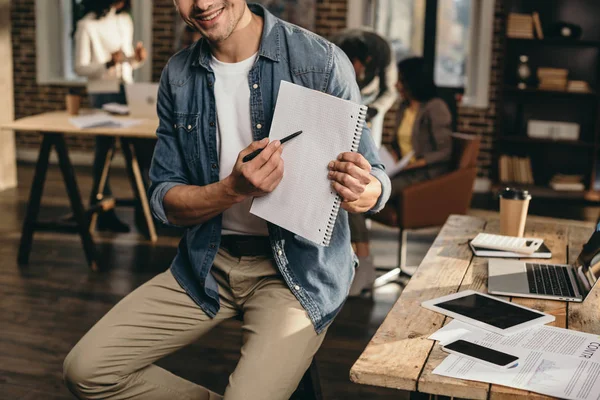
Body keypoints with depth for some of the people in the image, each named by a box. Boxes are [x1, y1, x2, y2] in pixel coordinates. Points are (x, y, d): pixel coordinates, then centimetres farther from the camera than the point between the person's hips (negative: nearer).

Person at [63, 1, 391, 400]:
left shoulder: (321, 61, -12)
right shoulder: (180, 76, 2)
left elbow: (374, 177, -8)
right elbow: (165, 200, 2)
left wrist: (364, 193, -33)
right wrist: (234, 189, -19)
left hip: (298, 266, -4)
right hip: (209, 261, 5)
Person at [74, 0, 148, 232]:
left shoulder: (125, 21, 10)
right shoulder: (87, 25, -8)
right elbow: (80, 68, -10)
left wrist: (138, 58, -5)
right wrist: (108, 64, -25)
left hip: (127, 91, 6)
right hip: (103, 94, -6)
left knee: (139, 146, 4)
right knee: (104, 150, 0)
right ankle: (104, 211, 9)